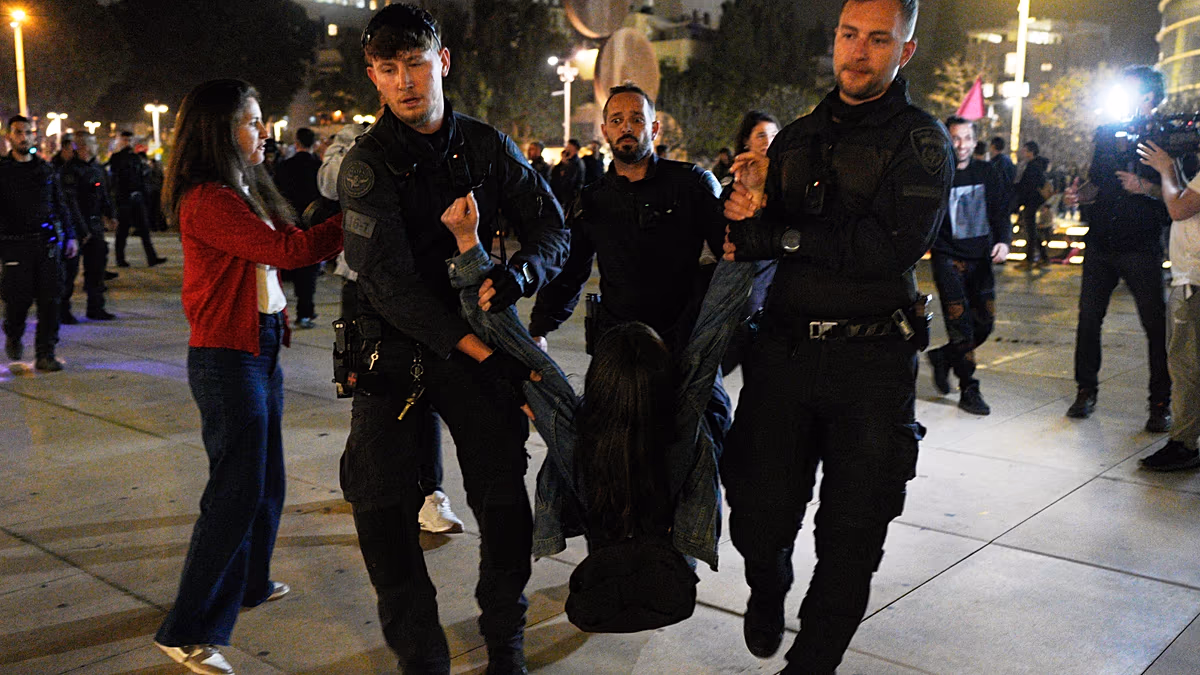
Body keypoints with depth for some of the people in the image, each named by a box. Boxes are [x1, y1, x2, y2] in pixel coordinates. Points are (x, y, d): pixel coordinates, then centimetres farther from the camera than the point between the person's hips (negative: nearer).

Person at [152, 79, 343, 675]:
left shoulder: (244, 191, 13)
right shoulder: (207, 200, -19)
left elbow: (276, 252, 11)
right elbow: (285, 249, -23)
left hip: (260, 349, 10)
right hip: (227, 359, -10)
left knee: (265, 482, 20)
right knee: (237, 493, -6)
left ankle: (247, 584, 39)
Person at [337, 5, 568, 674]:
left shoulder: (490, 146, 3)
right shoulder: (367, 163, -6)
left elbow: (553, 230, 0)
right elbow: (388, 279, -15)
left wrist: (518, 274, -23)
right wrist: (471, 345, -21)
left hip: (480, 343, 2)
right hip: (398, 349, -1)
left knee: (503, 496, 1)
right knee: (380, 501, -7)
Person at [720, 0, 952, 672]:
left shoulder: (921, 138, -2)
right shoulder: (797, 138, 14)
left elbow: (895, 244, -18)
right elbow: (752, 240, 12)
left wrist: (778, 238, -14)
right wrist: (749, 208, -12)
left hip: (872, 362, -3)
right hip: (784, 350, 3)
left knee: (852, 539, 5)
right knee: (759, 519, 3)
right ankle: (769, 590, 38)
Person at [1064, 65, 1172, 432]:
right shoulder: (1107, 133, 12)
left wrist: (1146, 187, -19)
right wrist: (1079, 194, 0)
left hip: (1141, 247, -4)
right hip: (1100, 243, 4)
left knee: (1156, 325, -2)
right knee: (1089, 318, 5)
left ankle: (1161, 403, 8)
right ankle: (1086, 391, 17)